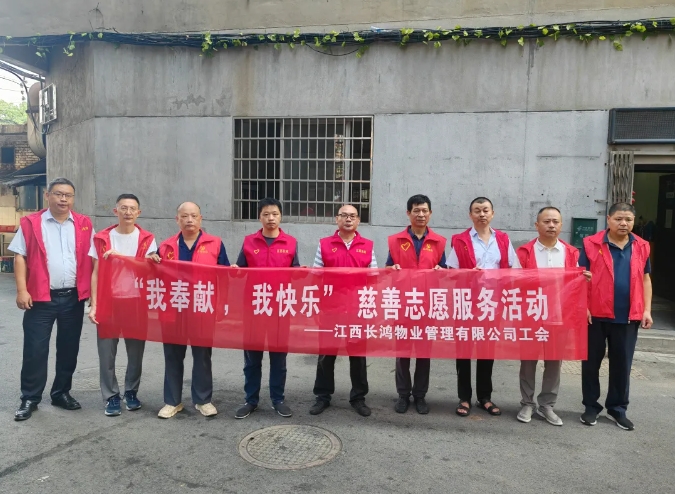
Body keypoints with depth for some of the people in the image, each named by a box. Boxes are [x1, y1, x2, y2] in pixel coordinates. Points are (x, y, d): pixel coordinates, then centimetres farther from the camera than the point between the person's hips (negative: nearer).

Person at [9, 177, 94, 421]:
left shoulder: (84, 225, 6)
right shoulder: (31, 223, 0)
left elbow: (92, 260, 8)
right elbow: (20, 257, -1)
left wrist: (94, 292, 2)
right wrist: (21, 290, -9)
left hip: (74, 297, 2)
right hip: (41, 297, -2)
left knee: (69, 348, 12)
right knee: (35, 349, 2)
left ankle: (62, 392, 27)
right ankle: (30, 398, 16)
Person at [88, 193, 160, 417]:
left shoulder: (147, 239, 2)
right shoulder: (102, 238, 3)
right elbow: (96, 273, 2)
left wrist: (119, 257, -17)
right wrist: (94, 305, -5)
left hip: (137, 304, 0)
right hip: (108, 303, 0)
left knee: (135, 352, 9)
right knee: (106, 352, 2)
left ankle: (131, 391, 26)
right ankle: (111, 396, 15)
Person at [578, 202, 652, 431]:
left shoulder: (642, 247, 6)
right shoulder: (591, 244, -6)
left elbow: (645, 279, 12)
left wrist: (647, 310, 6)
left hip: (628, 317, 3)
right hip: (596, 314, -3)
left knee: (622, 364, 11)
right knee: (591, 362, 8)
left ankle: (618, 408, 26)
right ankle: (591, 406, 22)